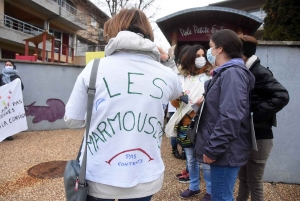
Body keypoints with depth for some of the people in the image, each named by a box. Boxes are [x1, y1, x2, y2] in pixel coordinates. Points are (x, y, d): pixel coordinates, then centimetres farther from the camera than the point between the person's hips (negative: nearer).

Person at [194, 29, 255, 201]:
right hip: (222, 149, 10)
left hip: (225, 151, -10)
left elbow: (230, 118, -27)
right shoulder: (225, 73, 14)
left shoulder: (232, 73, -18)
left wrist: (212, 149, -23)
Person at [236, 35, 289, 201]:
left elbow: (282, 96, -27)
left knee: (254, 182, 7)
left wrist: (255, 114, -25)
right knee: (243, 179, 22)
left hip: (258, 138, -8)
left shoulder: (259, 73, -16)